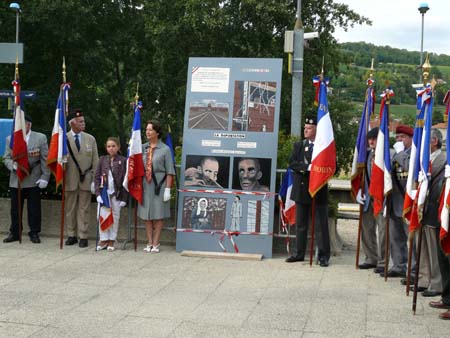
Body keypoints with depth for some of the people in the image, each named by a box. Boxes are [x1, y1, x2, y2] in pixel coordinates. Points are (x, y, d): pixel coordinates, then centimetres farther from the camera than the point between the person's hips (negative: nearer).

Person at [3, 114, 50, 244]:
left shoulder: (40, 138, 0)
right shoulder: (10, 139, 7)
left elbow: (45, 159, -2)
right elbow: (6, 158, 9)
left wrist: (45, 177, -7)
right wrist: (13, 166, -13)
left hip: (33, 180, -2)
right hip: (15, 180, 2)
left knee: (34, 209, 3)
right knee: (15, 209, 7)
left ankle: (34, 233, 14)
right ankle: (14, 233, 18)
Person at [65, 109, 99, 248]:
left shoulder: (91, 139, 6)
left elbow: (95, 161, 5)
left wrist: (94, 179, 0)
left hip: (86, 179, 1)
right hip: (70, 179, -1)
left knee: (83, 209, 4)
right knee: (70, 209, 8)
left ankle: (83, 236, 8)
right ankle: (71, 235, 19)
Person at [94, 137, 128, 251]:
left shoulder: (123, 161, -3)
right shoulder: (102, 159, 5)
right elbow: (97, 177, 5)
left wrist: (124, 198, -7)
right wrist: (98, 193, -6)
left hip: (117, 193, -2)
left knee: (115, 217, 5)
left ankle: (111, 240, 16)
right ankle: (104, 240, 14)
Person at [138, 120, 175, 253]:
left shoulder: (165, 149, -4)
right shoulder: (143, 148, 7)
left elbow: (169, 172, -7)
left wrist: (167, 189, -11)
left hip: (159, 185, -4)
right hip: (146, 185, 4)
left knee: (158, 215, 3)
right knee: (146, 215, 8)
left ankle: (155, 243, 11)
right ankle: (149, 242, 18)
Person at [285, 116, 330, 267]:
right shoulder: (299, 145, 8)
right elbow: (292, 163, -5)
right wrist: (308, 167, -18)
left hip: (319, 190, -3)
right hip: (301, 190, 3)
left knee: (322, 225, 1)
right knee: (301, 224, 10)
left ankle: (324, 255, 8)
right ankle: (300, 253, 19)